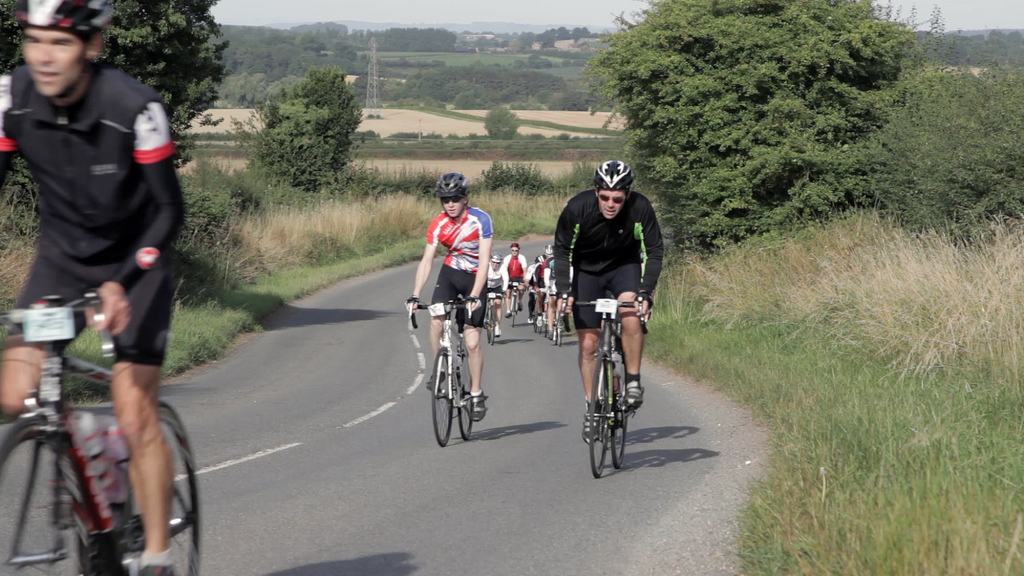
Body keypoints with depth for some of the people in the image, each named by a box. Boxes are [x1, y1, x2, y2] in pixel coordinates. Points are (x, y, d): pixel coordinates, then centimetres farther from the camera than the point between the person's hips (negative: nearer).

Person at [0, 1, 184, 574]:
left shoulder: (135, 107, -28)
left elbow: (169, 210, -22)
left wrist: (122, 284, -35)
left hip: (134, 259, -4)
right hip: (62, 254, 4)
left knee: (135, 416, -10)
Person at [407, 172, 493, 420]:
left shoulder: (480, 220, -22)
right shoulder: (438, 225, -12)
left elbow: (484, 262, -26)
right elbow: (426, 261, -13)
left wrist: (474, 296, -35)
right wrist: (415, 295, -24)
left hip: (476, 278, -3)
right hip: (450, 273, 3)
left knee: (472, 342, -8)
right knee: (436, 321, -22)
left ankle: (477, 394, 7)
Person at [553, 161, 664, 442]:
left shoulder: (640, 208, -27)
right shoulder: (578, 207, -27)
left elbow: (654, 251, -19)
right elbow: (562, 251, -15)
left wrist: (646, 292, -30)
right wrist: (564, 291, -25)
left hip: (624, 266, -1)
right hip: (587, 271, 1)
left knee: (631, 314, -30)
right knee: (588, 343, -2)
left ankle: (633, 382, -13)